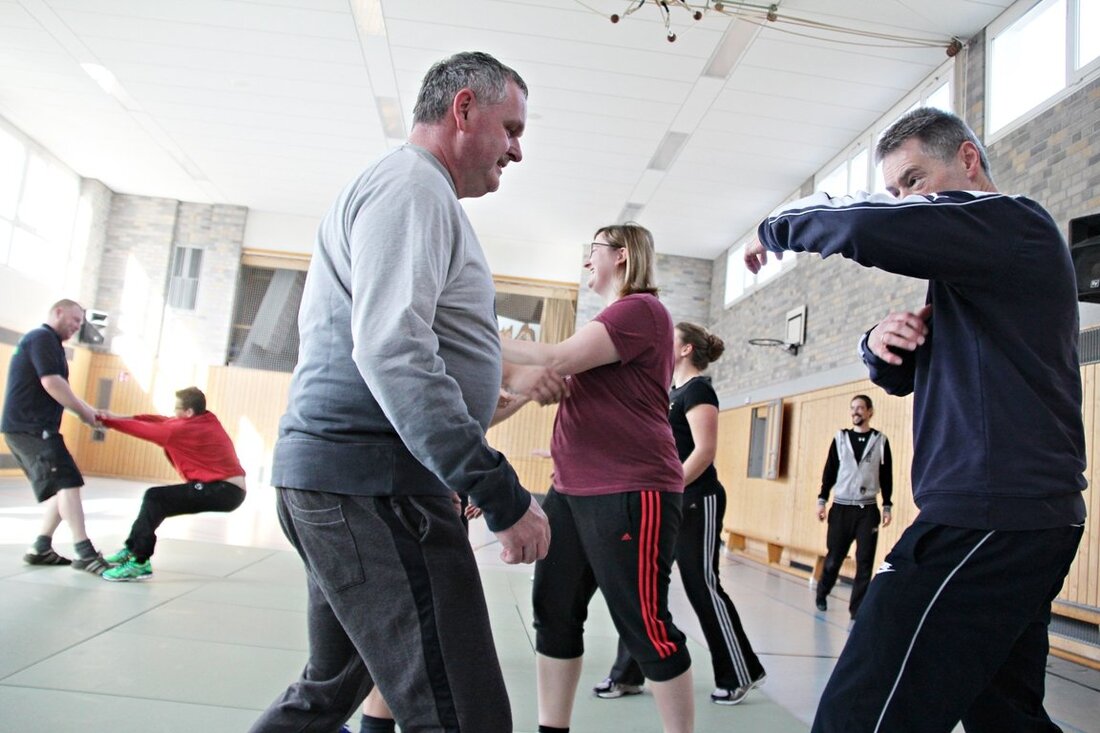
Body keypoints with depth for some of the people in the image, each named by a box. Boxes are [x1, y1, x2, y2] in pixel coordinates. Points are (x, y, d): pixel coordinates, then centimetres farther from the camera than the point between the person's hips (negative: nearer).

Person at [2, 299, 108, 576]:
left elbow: (56, 389, 24)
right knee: (67, 482, -16)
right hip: (31, 427, -11)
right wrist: (83, 411, -10)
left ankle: (40, 548, 13)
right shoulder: (43, 337, -9)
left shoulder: (45, 340, 23)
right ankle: (84, 552, -18)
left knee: (61, 487, 11)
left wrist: (91, 411, 13)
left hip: (28, 427, 11)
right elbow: (51, 383, -21)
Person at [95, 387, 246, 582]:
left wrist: (105, 420, 3)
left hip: (225, 490, -10)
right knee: (159, 501, 18)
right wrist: (120, 417, 5)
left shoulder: (185, 430, -15)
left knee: (154, 498, -12)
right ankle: (133, 550, 27)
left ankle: (139, 563, -10)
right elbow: (162, 421, 10)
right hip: (227, 488, 10)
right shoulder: (207, 420, 10)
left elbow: (145, 430, -6)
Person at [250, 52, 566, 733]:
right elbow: (390, 349, -23)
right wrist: (501, 494, -23)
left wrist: (507, 376, 30)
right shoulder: (413, 185, -8)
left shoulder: (409, 187, 25)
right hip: (372, 480, -11)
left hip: (334, 474, 11)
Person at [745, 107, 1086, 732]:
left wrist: (777, 228, -6)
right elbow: (903, 377, 23)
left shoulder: (1013, 222, -7)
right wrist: (884, 345, -1)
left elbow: (867, 227, -25)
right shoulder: (976, 261, 22)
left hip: (990, 517, -11)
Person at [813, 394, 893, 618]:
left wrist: (887, 507, 1)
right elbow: (829, 471, 6)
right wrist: (822, 500, 0)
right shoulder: (840, 438, 5)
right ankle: (821, 593, 29)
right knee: (834, 557, 6)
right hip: (841, 508, 1)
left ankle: (857, 609, 8)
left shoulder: (880, 441, 3)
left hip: (868, 510, 0)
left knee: (864, 561, -1)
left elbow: (886, 476, 5)